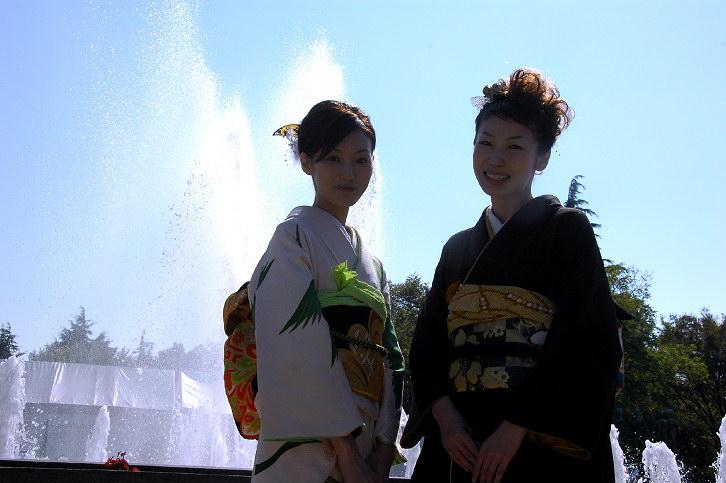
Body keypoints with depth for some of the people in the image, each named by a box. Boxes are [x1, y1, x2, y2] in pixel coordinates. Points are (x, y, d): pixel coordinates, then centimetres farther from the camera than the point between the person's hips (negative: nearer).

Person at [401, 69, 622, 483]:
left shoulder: (567, 230, 2)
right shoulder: (458, 248, 16)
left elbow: (589, 344, -9)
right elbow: (428, 343, 9)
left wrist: (517, 429, -17)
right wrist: (444, 414, -10)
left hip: (542, 448, -4)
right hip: (461, 444, 4)